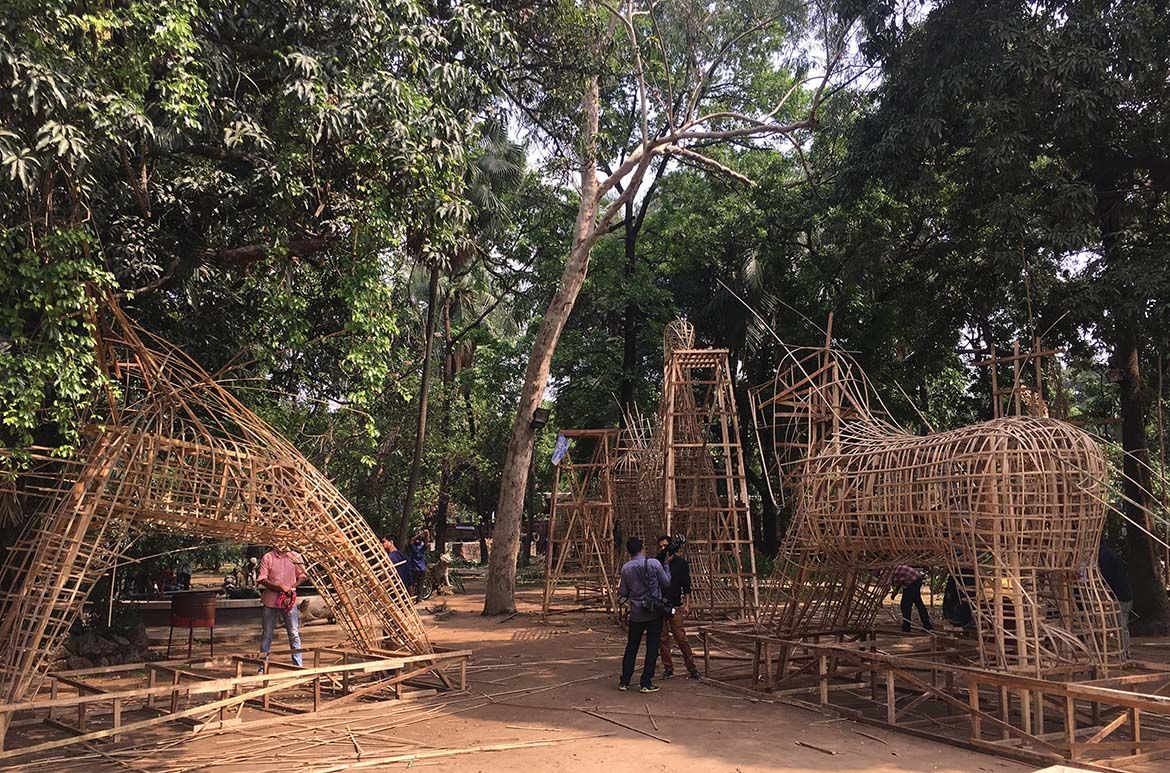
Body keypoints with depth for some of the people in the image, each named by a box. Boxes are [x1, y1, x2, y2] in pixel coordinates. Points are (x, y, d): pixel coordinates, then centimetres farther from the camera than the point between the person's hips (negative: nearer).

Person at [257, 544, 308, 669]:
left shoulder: (295, 557, 1)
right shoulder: (267, 558, -5)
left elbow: (301, 576, 8)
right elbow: (262, 580, -8)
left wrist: (291, 588, -8)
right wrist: (280, 586, -19)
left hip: (290, 601, 1)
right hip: (271, 601, -1)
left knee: (294, 634, 4)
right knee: (267, 634, 8)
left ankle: (298, 667, 11)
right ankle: (262, 667, 18)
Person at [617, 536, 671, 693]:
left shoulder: (626, 568, -4)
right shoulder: (654, 563, -12)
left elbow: (623, 593, 2)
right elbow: (667, 583, -2)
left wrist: (619, 590, 23)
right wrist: (666, 568, 12)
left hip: (636, 613, 2)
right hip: (654, 611, -2)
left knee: (631, 646, 14)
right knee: (652, 647, 4)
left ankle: (624, 682, 16)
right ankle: (646, 683, 4)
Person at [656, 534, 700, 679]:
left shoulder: (681, 563, 2)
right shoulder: (657, 562, 5)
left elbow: (686, 585, 4)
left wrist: (686, 604, -1)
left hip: (675, 605, -2)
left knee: (680, 637, -5)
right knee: (662, 639, 5)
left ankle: (691, 667, 6)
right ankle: (668, 668, 15)